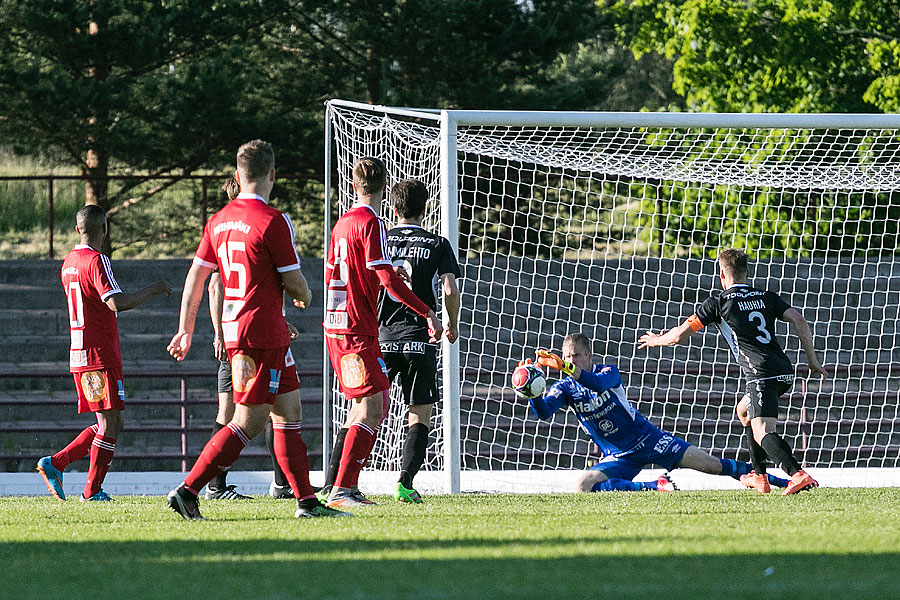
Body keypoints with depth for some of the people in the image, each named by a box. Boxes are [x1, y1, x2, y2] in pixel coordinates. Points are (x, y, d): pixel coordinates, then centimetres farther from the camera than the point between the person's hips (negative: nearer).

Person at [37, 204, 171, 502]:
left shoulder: (68, 263, 15)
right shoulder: (97, 261, -13)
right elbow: (116, 303, -24)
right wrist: (152, 289, -13)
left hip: (78, 355, 9)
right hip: (101, 356, -9)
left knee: (110, 424, 13)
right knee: (111, 423, -4)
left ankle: (55, 463, 6)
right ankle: (93, 491, -4)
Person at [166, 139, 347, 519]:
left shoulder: (219, 221, 9)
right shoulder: (273, 221, -14)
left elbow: (195, 276, 12)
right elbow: (293, 281, -11)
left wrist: (185, 330, 17)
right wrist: (305, 297, 13)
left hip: (233, 329, 8)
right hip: (263, 332, -8)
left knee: (288, 412, 13)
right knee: (248, 423, -7)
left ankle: (306, 500, 13)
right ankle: (187, 491, -12)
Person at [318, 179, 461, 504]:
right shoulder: (438, 245, 4)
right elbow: (450, 290, -6)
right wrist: (452, 325, 11)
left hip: (381, 339, 2)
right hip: (420, 339, -2)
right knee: (419, 416, 7)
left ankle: (331, 484, -3)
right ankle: (405, 481, -11)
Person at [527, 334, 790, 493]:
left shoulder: (608, 372, -11)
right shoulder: (565, 388, -4)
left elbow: (598, 383, -36)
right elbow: (544, 412, -22)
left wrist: (565, 368, -51)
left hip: (648, 439, -3)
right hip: (619, 457, 3)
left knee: (711, 464, -9)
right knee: (583, 486, -26)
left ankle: (777, 479, 2)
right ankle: (654, 486, -18)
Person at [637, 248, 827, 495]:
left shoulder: (718, 302, 7)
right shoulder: (766, 297, 20)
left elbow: (680, 335, 8)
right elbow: (799, 320, 7)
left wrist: (657, 340, 29)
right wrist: (812, 360, 12)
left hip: (762, 373, -7)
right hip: (784, 371, 7)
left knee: (762, 432, -19)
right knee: (744, 410, 31)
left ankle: (798, 475, -44)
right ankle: (759, 477, 30)